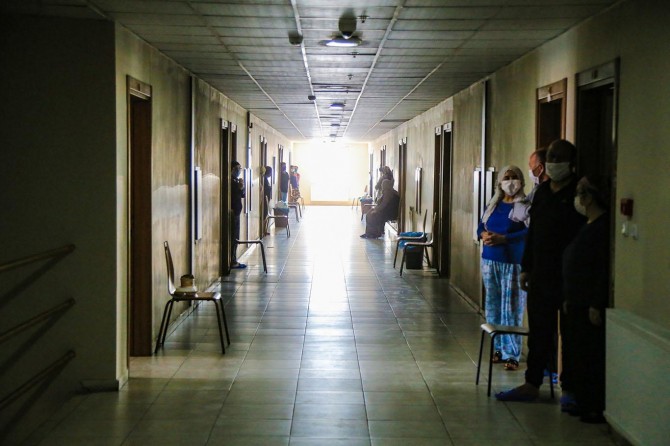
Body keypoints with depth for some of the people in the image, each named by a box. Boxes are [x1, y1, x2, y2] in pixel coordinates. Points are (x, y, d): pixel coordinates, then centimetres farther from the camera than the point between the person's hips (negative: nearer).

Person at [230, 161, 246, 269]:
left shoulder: (235, 180, 15)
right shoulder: (231, 181, -14)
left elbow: (242, 195, 13)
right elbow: (233, 195, -20)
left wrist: (241, 188, -4)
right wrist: (240, 188, -21)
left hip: (236, 212, 10)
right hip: (233, 212, -10)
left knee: (235, 238, 12)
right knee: (234, 238, -7)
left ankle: (233, 261, 17)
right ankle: (233, 261, -4)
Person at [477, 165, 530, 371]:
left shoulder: (525, 206, -7)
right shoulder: (493, 205, 14)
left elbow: (530, 232, -17)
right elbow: (481, 225, 17)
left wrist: (503, 238, -23)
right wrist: (484, 235, -6)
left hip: (513, 263, -6)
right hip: (490, 261, 6)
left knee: (511, 309, -7)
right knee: (493, 306, 10)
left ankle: (512, 354, -2)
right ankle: (498, 348, 22)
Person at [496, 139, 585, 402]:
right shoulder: (543, 191, 12)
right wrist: (526, 268, 15)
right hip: (541, 275, 6)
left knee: (570, 334, 4)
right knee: (538, 333, 11)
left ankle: (569, 388, 12)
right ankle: (532, 384, 19)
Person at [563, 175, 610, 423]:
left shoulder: (603, 227, -16)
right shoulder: (588, 226, 15)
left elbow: (606, 270, -21)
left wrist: (596, 305, -22)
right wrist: (569, 299, 20)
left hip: (591, 306, -10)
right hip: (578, 304, 10)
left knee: (592, 356, -4)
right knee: (579, 354, 13)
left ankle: (598, 409, 3)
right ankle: (584, 403, 21)